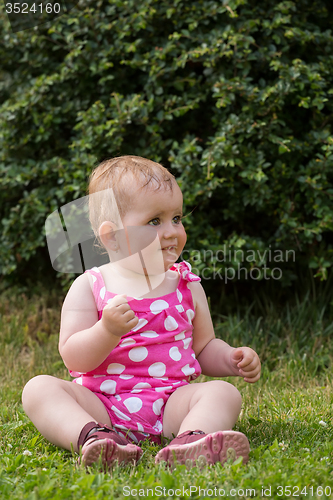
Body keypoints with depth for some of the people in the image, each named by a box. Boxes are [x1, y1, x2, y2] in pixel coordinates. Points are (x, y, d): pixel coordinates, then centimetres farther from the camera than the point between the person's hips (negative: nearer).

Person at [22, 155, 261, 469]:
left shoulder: (187, 287, 11)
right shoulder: (90, 287, 2)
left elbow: (205, 347, 19)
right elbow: (73, 358, -6)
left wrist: (233, 359, -2)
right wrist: (108, 330, -24)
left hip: (169, 405, 2)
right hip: (102, 405, -1)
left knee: (223, 392, -23)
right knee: (39, 387, -21)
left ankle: (191, 440, -53)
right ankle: (91, 437, -47)